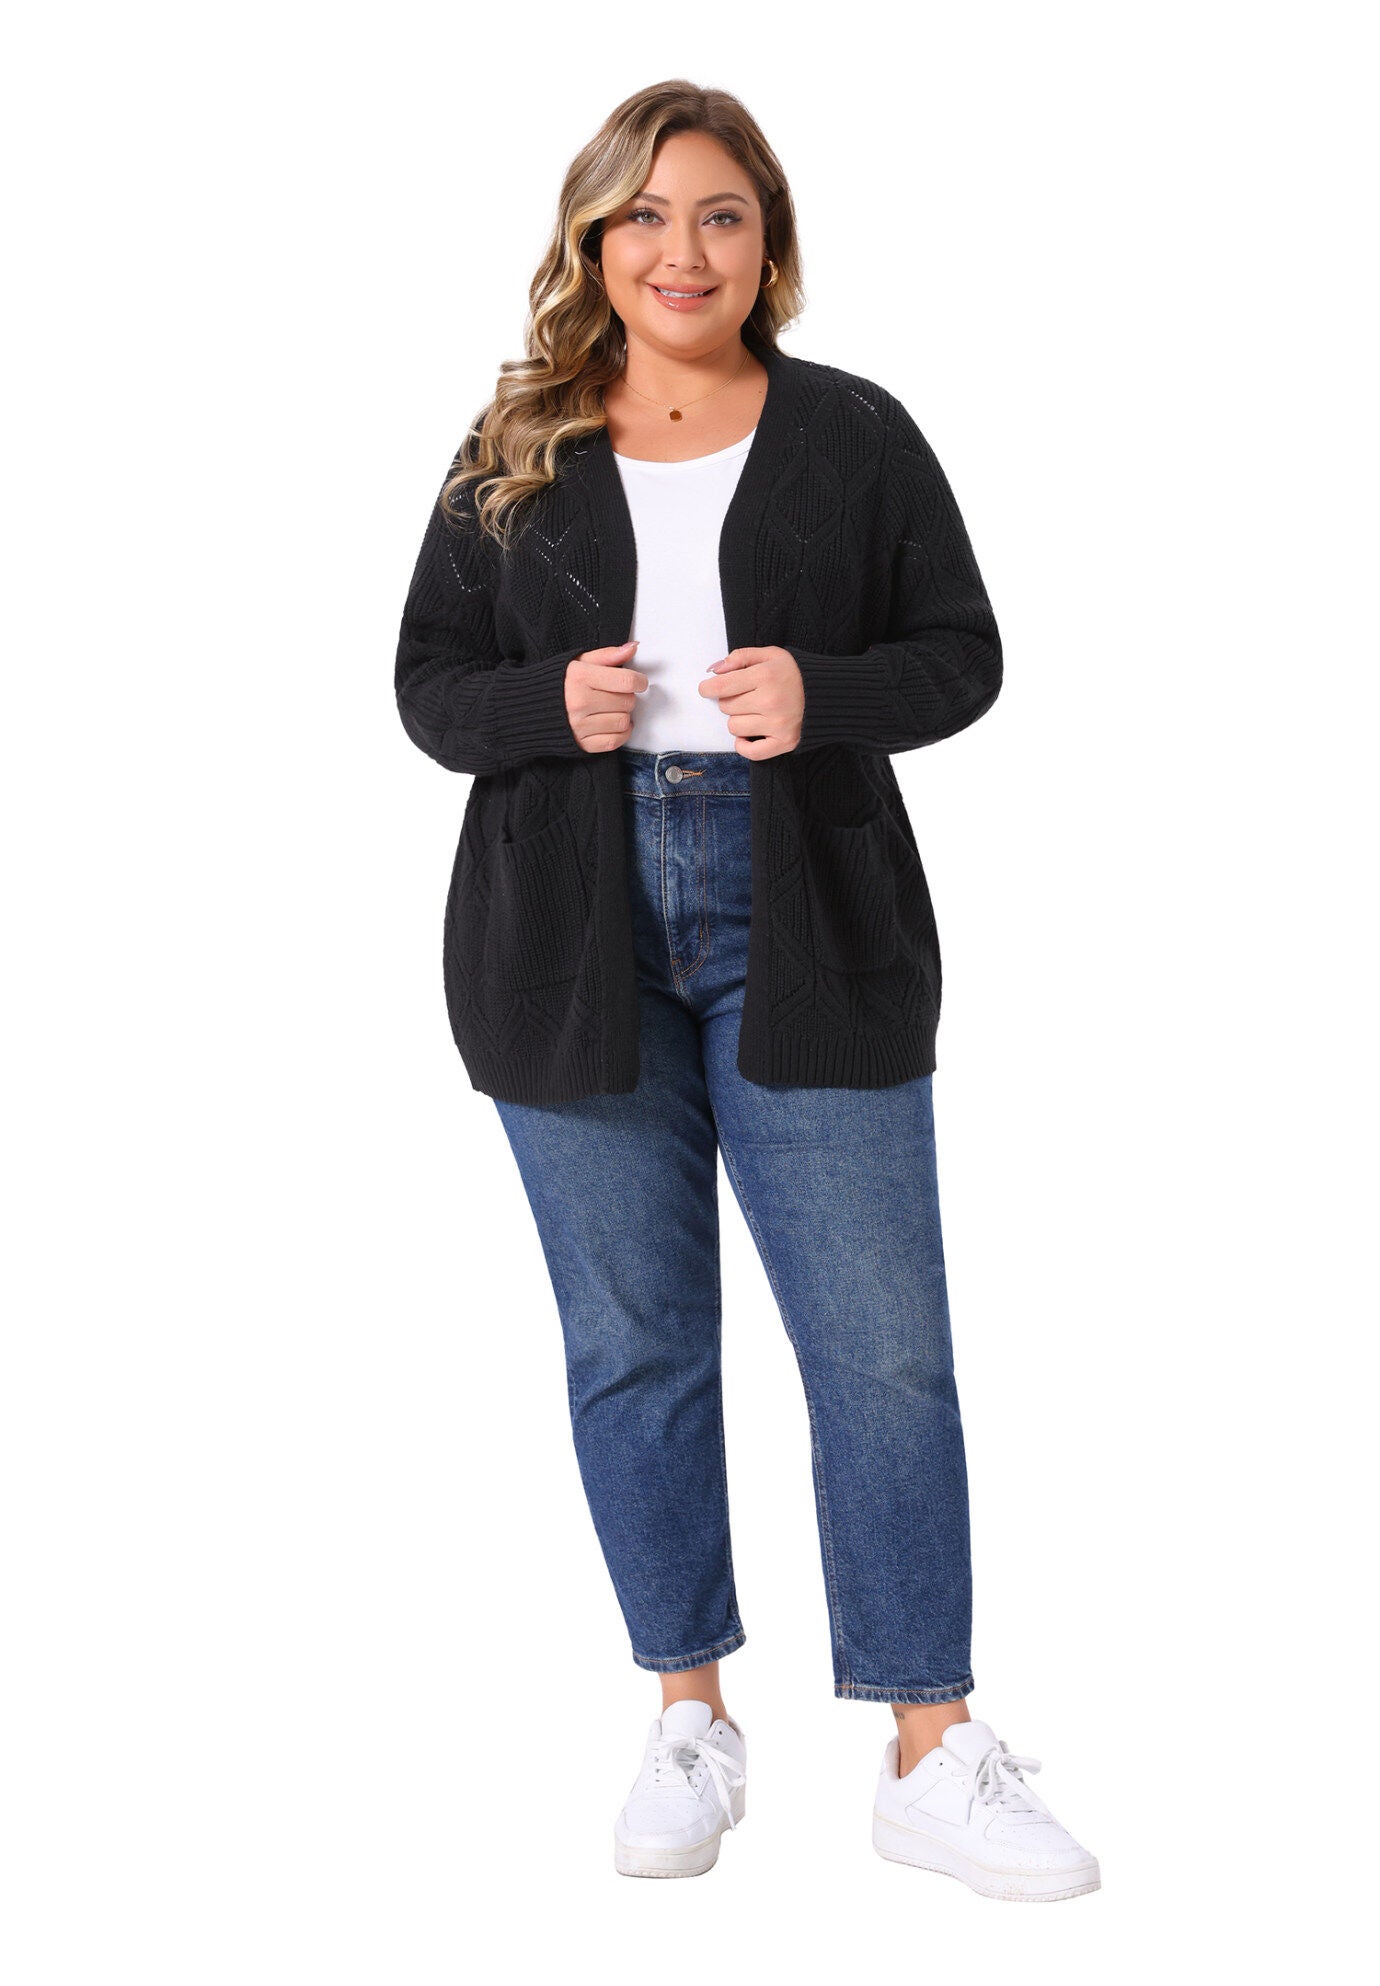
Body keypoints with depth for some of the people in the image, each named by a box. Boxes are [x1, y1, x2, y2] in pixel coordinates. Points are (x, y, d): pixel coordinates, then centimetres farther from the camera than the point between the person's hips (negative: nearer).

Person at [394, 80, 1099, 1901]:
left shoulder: (855, 435, 5)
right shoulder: (516, 455, 8)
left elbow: (963, 651, 5)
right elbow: (428, 679, 9)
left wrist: (824, 695, -15)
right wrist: (551, 705, -12)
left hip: (807, 933, -1)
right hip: (576, 943, 2)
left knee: (883, 1344, -3)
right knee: (633, 1344, 9)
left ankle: (931, 1756, 8)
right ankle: (691, 1717, 24)